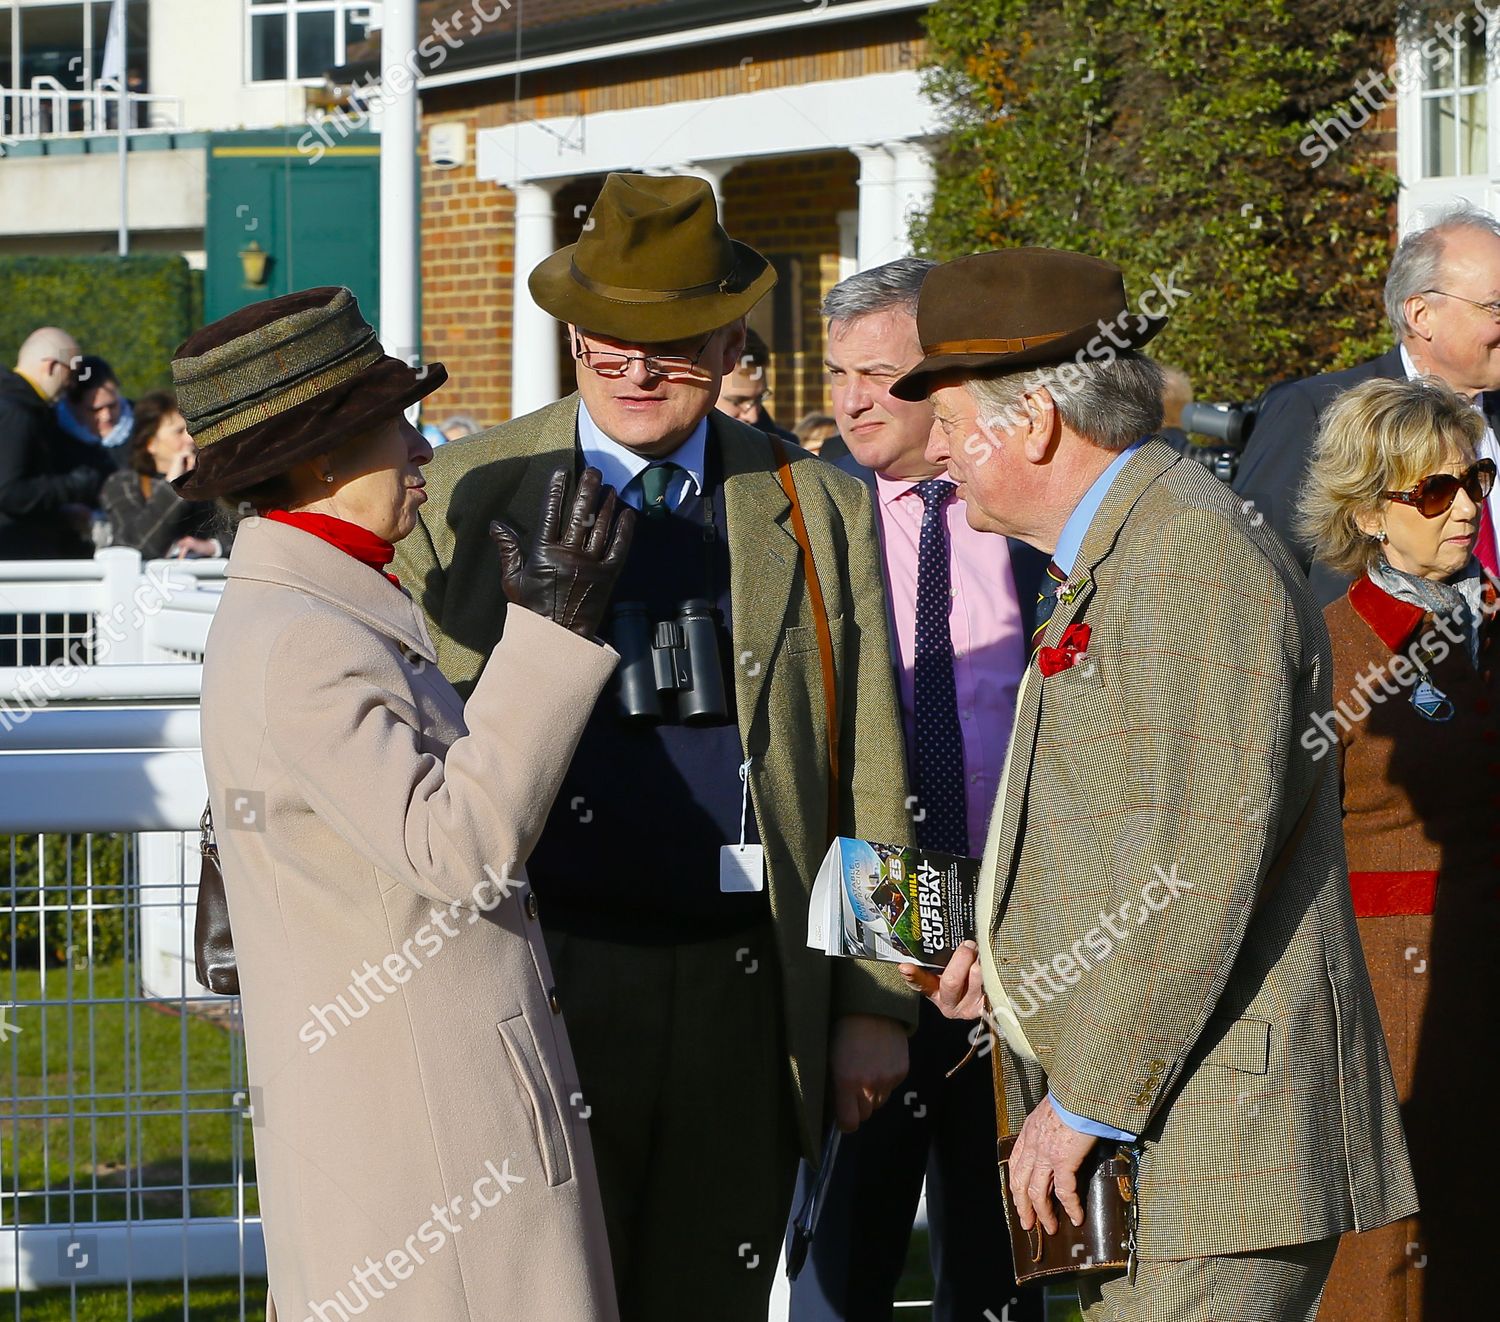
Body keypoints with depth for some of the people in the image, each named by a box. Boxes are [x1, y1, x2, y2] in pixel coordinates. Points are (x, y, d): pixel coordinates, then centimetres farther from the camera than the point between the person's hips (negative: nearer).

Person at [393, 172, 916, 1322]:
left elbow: (870, 780, 10)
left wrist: (875, 1006, 7)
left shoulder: (818, 513, 8)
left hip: (746, 998, 2)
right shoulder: (466, 498, 4)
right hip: (541, 990, -1)